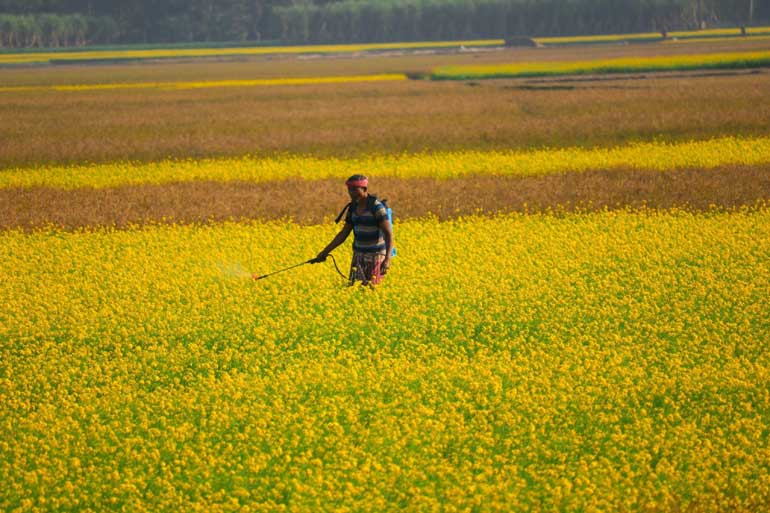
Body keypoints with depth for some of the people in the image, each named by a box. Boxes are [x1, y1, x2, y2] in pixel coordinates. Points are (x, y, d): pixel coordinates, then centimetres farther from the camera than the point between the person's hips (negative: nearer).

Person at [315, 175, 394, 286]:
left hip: (375, 255, -7)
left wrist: (387, 258, -32)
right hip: (359, 255, 7)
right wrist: (325, 252, 9)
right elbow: (343, 234, 14)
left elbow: (388, 233, -20)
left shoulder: (376, 207, -15)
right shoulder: (353, 208, 7)